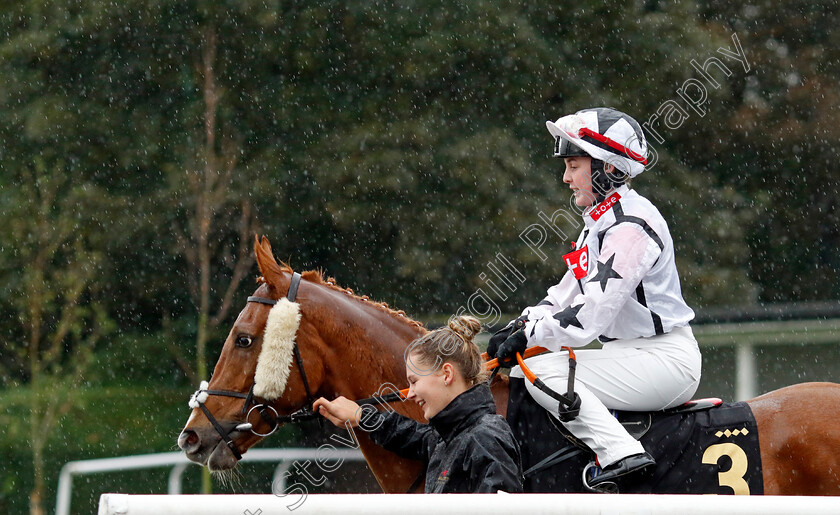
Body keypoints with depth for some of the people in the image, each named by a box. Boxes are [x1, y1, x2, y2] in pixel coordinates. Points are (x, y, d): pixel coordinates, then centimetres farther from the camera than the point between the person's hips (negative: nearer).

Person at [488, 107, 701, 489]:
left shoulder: (631, 225, -17)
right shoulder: (600, 222, 15)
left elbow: (593, 313, -23)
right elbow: (567, 294, 17)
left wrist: (528, 337, -17)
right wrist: (521, 326, 1)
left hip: (667, 358, -10)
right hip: (630, 353, 10)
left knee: (542, 371, -21)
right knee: (522, 370, 11)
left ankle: (621, 455, -30)